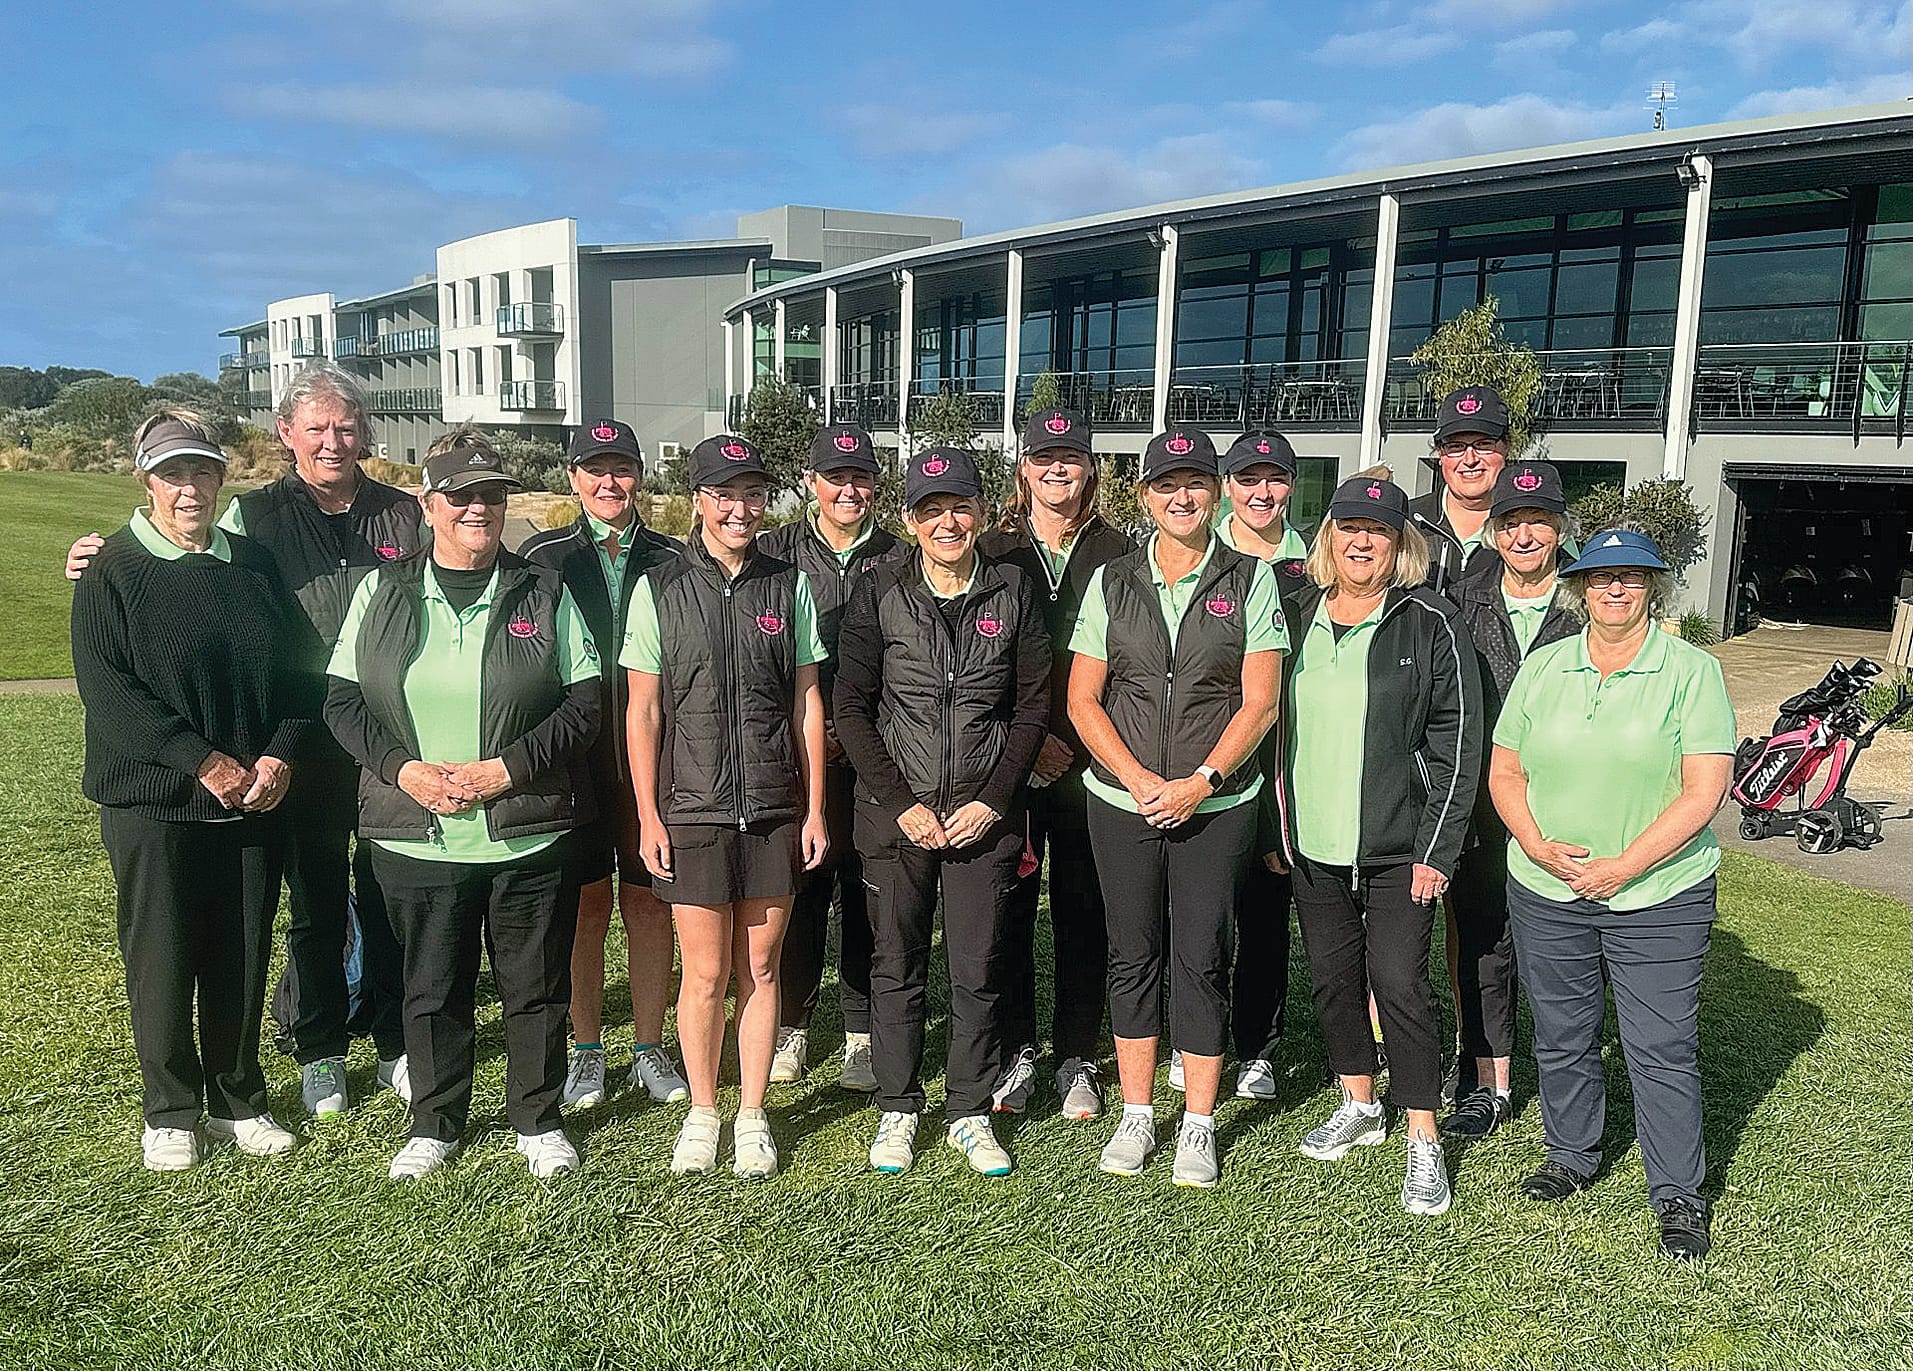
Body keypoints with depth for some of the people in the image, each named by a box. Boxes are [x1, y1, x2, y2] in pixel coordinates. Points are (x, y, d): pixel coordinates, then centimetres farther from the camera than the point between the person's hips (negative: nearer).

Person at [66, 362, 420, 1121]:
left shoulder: (404, 514, 5)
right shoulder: (255, 515, 2)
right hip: (305, 746, 0)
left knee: (390, 896, 9)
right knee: (316, 901, 11)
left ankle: (395, 1043, 25)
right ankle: (319, 1052, 27)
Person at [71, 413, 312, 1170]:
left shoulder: (254, 564, 8)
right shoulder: (112, 572, -3)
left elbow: (296, 671, 7)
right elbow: (107, 688, -12)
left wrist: (280, 754, -9)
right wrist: (204, 762, -18)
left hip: (255, 799, 3)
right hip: (154, 801, -3)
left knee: (243, 955, 9)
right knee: (164, 957, 5)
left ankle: (237, 1100, 24)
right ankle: (169, 1111, 22)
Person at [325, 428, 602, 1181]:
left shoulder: (544, 592, 2)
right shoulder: (382, 591, 6)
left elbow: (586, 700, -2)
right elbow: (342, 700, 5)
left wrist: (506, 768, -12)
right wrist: (405, 769, -10)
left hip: (530, 833, -1)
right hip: (416, 835, 1)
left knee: (536, 984, 9)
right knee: (431, 988, 13)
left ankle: (538, 1119, 28)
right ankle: (434, 1124, 31)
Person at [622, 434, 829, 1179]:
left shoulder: (789, 585, 4)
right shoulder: (659, 588, -1)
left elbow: (807, 704, 6)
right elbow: (643, 711, 1)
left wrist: (815, 808, 3)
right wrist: (648, 816, -3)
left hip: (774, 809, 2)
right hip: (692, 810, -1)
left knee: (759, 970, 10)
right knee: (705, 974, 4)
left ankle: (753, 1116, 25)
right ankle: (701, 1112, 25)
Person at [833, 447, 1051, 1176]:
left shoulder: (1013, 591, 2)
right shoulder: (879, 594, -1)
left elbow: (1035, 704, 3)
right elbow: (851, 707, -2)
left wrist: (994, 801, -6)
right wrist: (902, 804, -9)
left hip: (985, 814, 1)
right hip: (895, 812, 0)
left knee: (979, 971, 6)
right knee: (896, 967, 8)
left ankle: (970, 1112, 23)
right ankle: (897, 1109, 25)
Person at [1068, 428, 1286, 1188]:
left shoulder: (1251, 580, 1)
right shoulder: (1111, 582, 5)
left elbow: (1259, 702, -4)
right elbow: (1083, 701, 2)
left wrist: (1201, 781, -14)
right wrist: (1139, 779, -10)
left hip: (1217, 805, -2)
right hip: (1121, 802, 2)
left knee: (1203, 959, 3)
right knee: (1132, 955, 9)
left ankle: (1198, 1126, 16)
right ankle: (1136, 1115, 23)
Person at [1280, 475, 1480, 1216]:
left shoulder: (1429, 622, -6)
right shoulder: (1301, 617, 7)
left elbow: (1457, 739, -8)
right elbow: (1275, 721, 14)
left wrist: (1437, 849, -12)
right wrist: (1279, 819, 9)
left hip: (1398, 847, -5)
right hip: (1314, 841, 5)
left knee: (1399, 981, -4)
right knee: (1332, 975, 13)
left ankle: (1423, 1141, 9)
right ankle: (1359, 1105, 32)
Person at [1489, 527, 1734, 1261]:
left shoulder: (1692, 671, -4)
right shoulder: (1543, 667, 6)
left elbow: (1704, 792, -11)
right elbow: (1504, 771, 7)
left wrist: (1622, 867, -16)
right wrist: (1538, 845, -9)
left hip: (1658, 898, -3)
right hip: (1546, 893, 4)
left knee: (1662, 1048, 1)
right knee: (1561, 1037, 15)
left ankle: (1679, 1195, 18)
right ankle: (1571, 1156, 35)